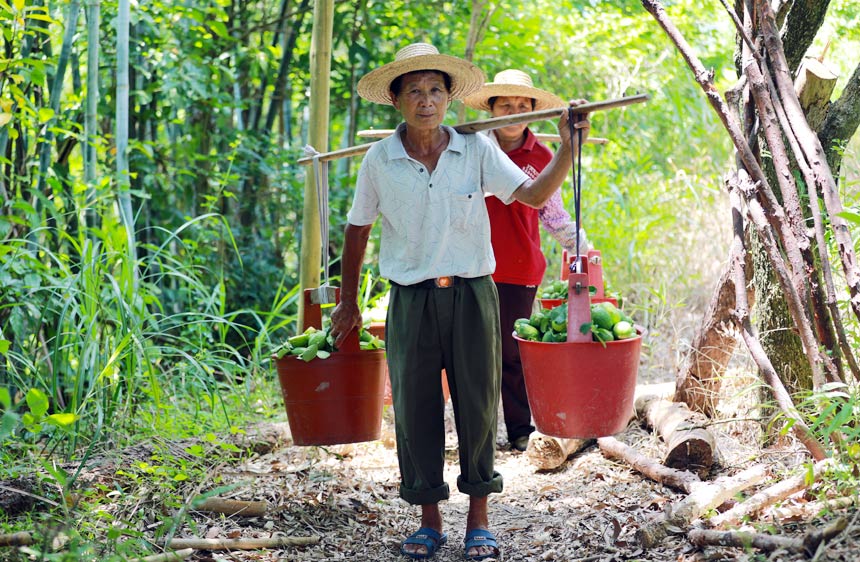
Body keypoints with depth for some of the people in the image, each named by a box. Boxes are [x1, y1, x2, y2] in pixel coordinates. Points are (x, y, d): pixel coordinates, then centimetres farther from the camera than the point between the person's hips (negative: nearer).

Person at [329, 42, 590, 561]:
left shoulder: (476, 150, -1)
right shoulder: (380, 161, 0)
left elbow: (533, 194, -8)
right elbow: (357, 230, 11)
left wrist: (568, 149, -24)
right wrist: (348, 302, 16)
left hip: (472, 294, 0)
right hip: (412, 300, 0)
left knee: (478, 406, 4)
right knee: (416, 409, 4)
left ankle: (479, 519, 16)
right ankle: (430, 520, 18)